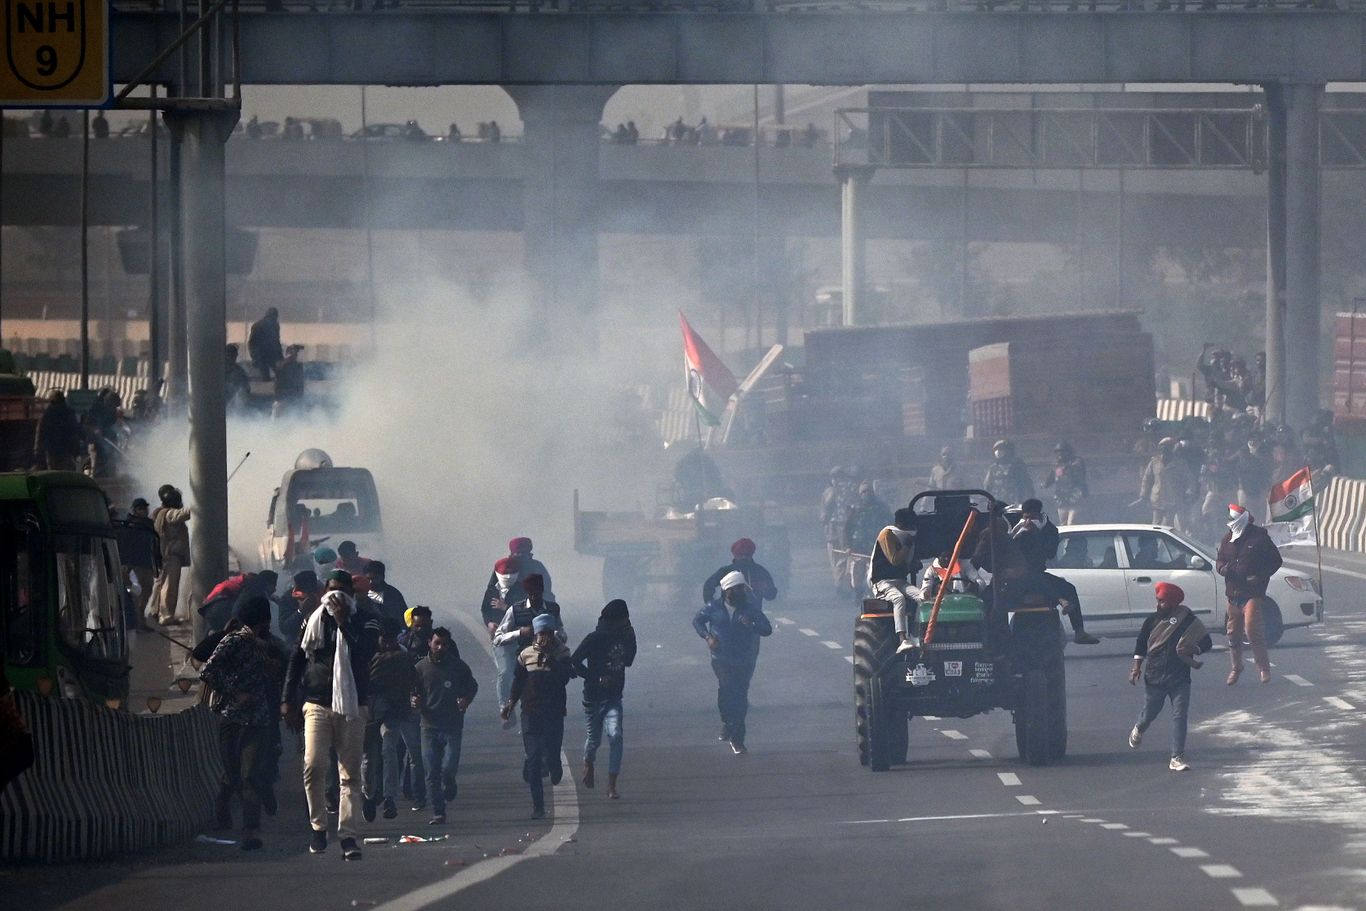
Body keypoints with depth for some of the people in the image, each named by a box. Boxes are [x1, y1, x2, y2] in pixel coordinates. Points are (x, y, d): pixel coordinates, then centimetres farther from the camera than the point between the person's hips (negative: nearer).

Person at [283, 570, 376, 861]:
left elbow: (365, 653, -11)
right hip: (317, 704, 0)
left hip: (351, 706, 0)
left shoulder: (361, 622, 6)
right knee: (314, 767, -13)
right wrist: (289, 701, 10)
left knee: (351, 773, -2)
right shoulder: (314, 621, 9)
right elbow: (297, 660, 14)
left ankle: (348, 835, -1)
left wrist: (344, 623, -13)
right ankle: (319, 827, 2)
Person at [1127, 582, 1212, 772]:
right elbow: (1141, 644, 9)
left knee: (1180, 716, -8)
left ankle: (1177, 758, -6)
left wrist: (1193, 649, -18)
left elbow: (1206, 643, 2)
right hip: (1154, 676, 1)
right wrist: (1137, 666, 3)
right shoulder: (1153, 620, -2)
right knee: (1149, 713, 13)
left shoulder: (1188, 621, -6)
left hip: (1180, 678, -1)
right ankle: (1138, 730, 49)